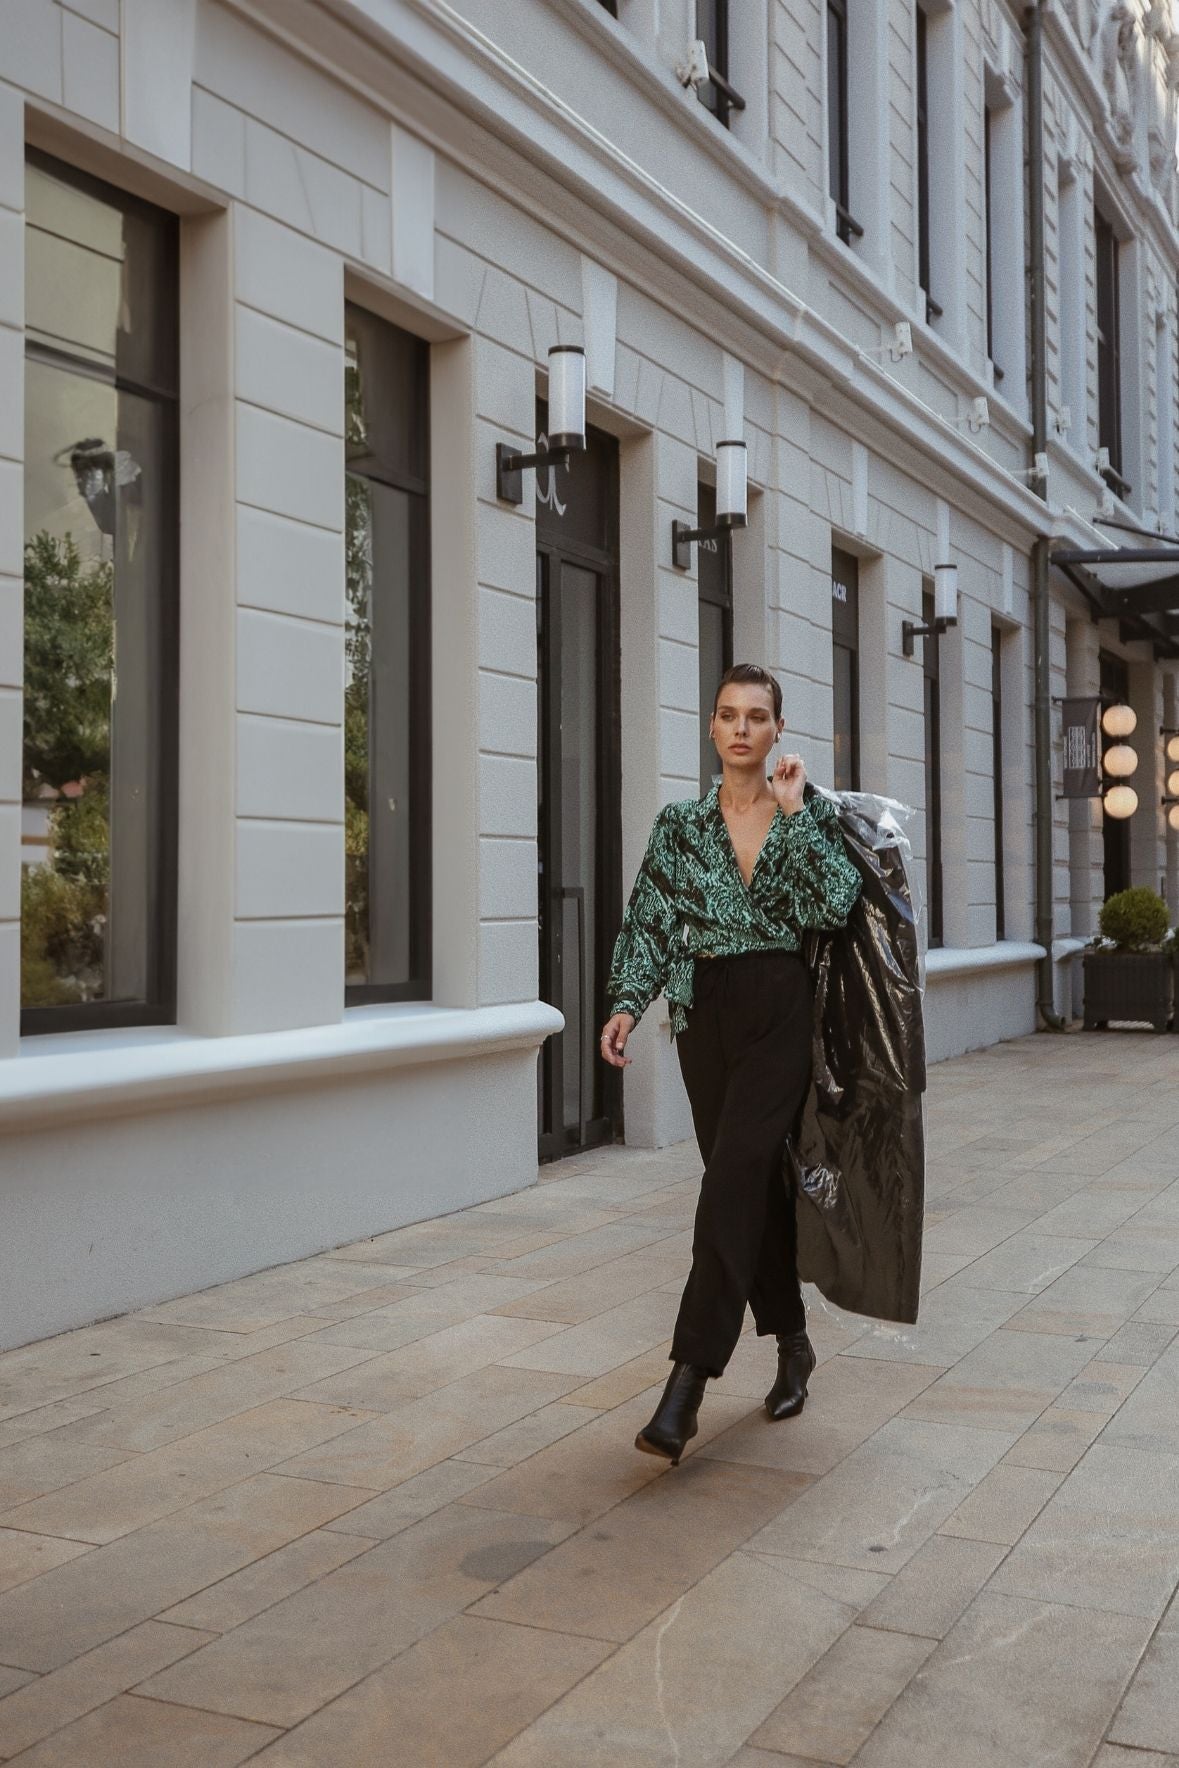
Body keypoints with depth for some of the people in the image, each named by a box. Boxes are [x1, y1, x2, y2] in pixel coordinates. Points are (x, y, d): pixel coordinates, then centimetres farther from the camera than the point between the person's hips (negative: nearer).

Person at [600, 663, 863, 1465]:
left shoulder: (811, 811, 1)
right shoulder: (680, 823, 7)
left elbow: (836, 903, -13)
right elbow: (650, 922, 3)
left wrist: (794, 813, -14)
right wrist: (627, 1003, -10)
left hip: (781, 1008, -3)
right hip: (705, 1012, 4)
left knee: (733, 1179, -14)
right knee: (754, 1182, 11)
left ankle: (688, 1384, -14)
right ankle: (793, 1343, 30)